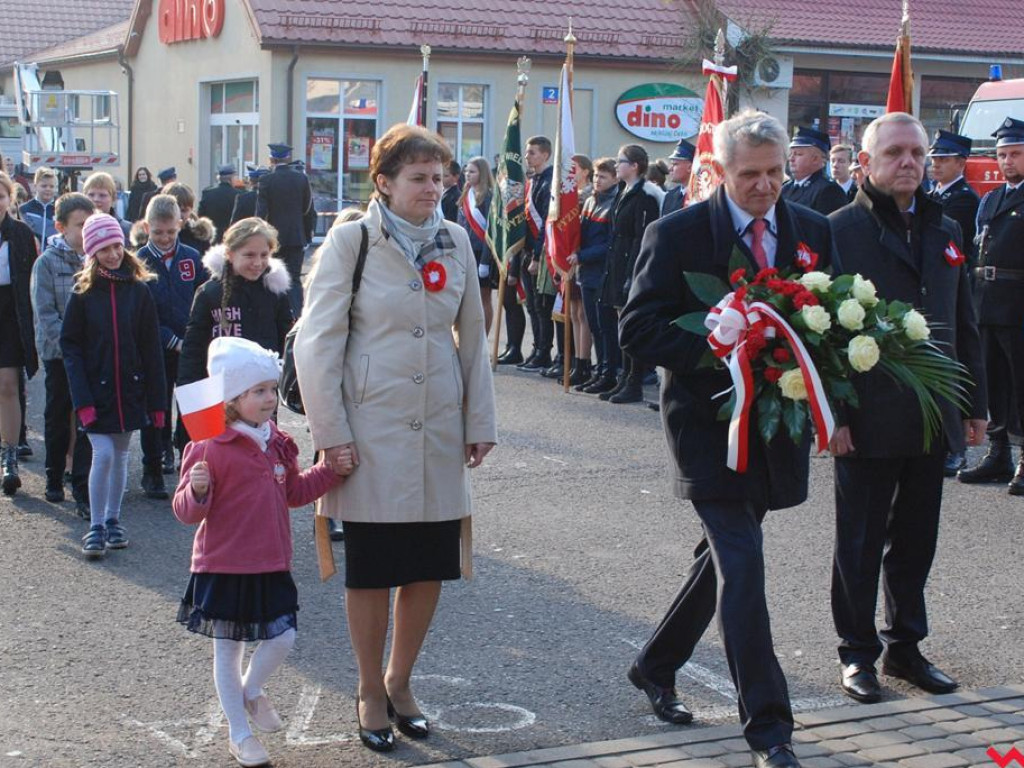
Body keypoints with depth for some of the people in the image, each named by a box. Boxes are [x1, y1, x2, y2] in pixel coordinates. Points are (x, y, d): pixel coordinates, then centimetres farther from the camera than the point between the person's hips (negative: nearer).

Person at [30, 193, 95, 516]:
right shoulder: (47, 263, -4)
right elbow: (45, 313, -8)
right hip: (59, 355, -1)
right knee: (57, 419, 13)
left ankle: (83, 490, -3)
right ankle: (55, 479, 30)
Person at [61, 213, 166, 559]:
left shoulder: (138, 291, 0)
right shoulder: (84, 294, -4)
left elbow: (151, 349, 2)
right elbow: (70, 346, -5)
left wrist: (157, 399, -1)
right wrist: (82, 397, -14)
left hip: (130, 388, 2)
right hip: (97, 389, -2)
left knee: (121, 455, 11)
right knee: (103, 455, -9)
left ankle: (113, 520, 24)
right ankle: (96, 527, 1)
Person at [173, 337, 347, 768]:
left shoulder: (278, 445, 6)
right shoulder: (209, 447, -16)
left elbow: (294, 492, 20)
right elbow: (186, 512, -14)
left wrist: (333, 471, 8)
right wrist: (197, 491, -36)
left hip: (272, 567, 6)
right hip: (224, 568, -6)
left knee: (282, 638, 6)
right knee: (228, 651, 7)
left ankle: (252, 690, 37)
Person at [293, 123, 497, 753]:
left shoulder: (455, 241, 6)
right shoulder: (351, 241, -7)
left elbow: (473, 339, 12)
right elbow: (317, 342, -8)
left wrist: (480, 423, 9)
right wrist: (332, 433, -12)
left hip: (438, 429, 4)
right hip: (373, 430, -4)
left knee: (431, 565, 8)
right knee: (371, 567, 5)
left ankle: (400, 682, 28)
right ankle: (371, 694, 23)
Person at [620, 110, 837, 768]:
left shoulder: (813, 232, 5)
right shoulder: (677, 234, -8)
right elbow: (638, 330, -11)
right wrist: (719, 348, -24)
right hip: (710, 420, -5)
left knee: (726, 555, 18)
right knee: (741, 563, -10)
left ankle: (657, 666, 39)